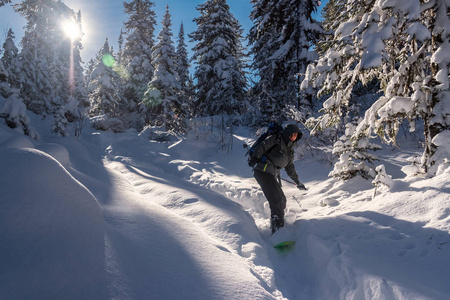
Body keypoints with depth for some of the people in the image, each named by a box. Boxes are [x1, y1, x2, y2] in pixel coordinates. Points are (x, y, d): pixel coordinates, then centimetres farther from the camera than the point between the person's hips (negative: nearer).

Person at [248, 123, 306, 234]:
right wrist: (254, 158, -27)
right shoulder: (276, 139, -1)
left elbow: (290, 167, 31)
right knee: (276, 199, -17)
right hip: (262, 171, -9)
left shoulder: (290, 149, 22)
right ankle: (277, 227, -14)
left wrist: (297, 181, 35)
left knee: (282, 200, 10)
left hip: (272, 175, 9)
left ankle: (275, 224, 25)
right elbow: (261, 147, -11)